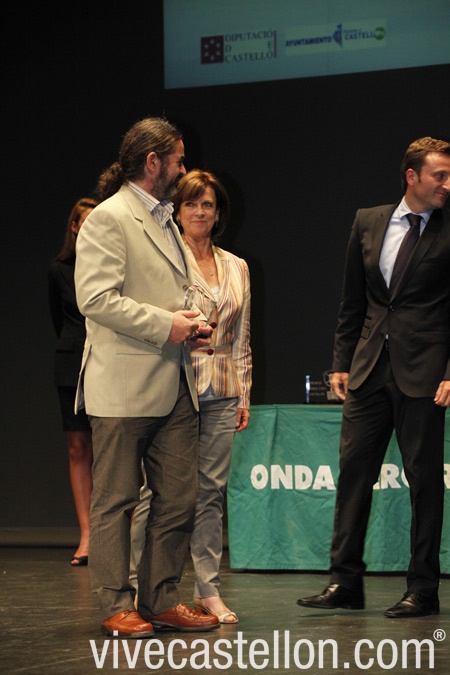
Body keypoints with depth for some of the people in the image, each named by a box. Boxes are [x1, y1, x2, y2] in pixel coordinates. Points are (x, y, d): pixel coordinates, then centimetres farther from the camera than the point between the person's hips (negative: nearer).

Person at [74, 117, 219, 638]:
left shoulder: (164, 220, 20)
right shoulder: (108, 218, -8)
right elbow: (95, 298, -18)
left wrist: (191, 323, 9)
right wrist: (165, 325, -17)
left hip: (174, 388, 9)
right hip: (124, 385, -8)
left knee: (179, 500, 7)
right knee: (115, 501, 0)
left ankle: (161, 600, 16)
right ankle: (116, 607, 6)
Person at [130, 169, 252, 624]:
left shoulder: (236, 268, 15)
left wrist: (244, 394, 15)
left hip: (220, 390, 5)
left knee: (211, 489, 5)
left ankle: (208, 590, 10)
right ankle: (137, 587, 0)